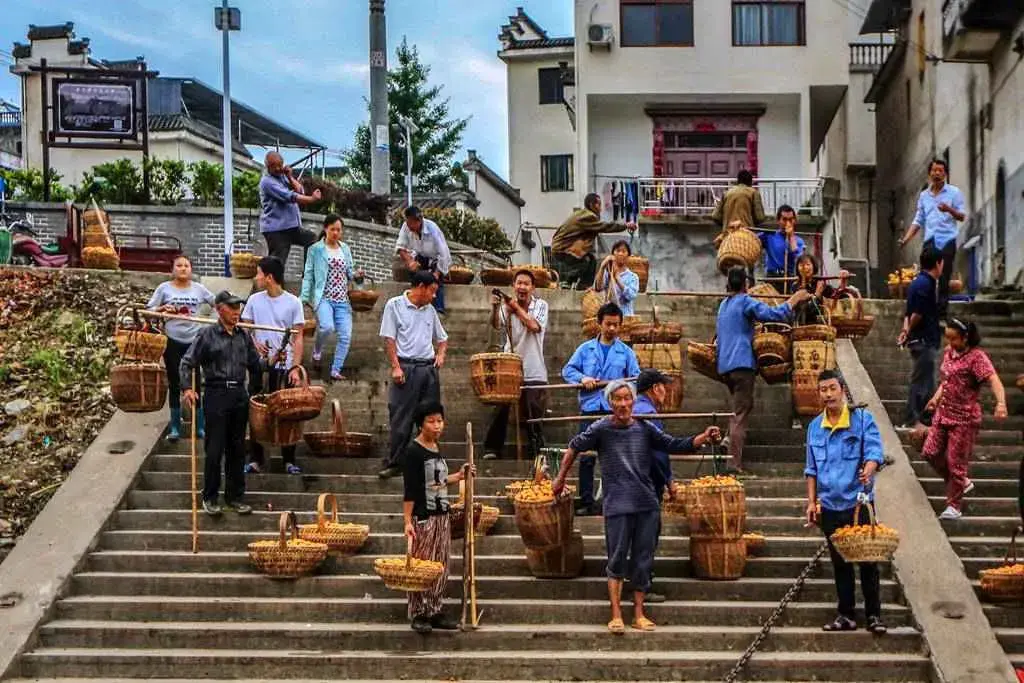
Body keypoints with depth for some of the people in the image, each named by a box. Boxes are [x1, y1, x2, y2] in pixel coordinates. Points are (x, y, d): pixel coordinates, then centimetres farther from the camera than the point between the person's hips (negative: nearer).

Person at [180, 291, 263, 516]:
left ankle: (234, 496, 18)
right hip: (216, 394, -5)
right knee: (214, 450, -2)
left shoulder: (243, 337, 11)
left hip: (239, 394, 5)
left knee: (237, 448, 9)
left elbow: (255, 366, 19)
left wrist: (257, 391, 15)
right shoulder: (207, 335, -3)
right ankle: (210, 498, 10)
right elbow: (187, 363, -4)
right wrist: (187, 388, -16)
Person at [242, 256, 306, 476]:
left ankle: (289, 461, 10)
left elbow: (298, 338, -2)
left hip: (284, 366, -2)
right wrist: (254, 343, -11)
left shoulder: (293, 302, -2)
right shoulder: (254, 300, 6)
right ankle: (256, 460, 12)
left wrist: (296, 367, -10)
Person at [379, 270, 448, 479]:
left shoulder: (430, 310, 16)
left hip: (429, 368, 5)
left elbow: (442, 338, 26)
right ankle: (394, 463, 2)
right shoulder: (395, 305, 0)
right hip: (406, 367, -5)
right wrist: (395, 366, -12)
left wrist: (441, 354, 5)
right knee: (401, 418, -4)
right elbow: (389, 338, -4)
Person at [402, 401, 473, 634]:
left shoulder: (437, 447, 11)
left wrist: (459, 476, 14)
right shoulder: (413, 451, -12)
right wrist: (407, 521, -18)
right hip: (422, 518, -8)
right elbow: (410, 489, -15)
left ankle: (435, 612, 19)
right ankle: (418, 614, 5)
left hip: (441, 516, 8)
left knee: (441, 567, 11)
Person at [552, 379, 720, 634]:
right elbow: (574, 447, 11)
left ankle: (639, 614, 17)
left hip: (647, 504, 3)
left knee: (643, 562, 7)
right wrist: (560, 478, 16)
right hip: (617, 505, -3)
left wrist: (703, 438, -12)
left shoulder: (644, 429, 5)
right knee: (617, 561, -2)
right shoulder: (601, 429, -2)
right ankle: (616, 616, 6)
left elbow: (677, 445, 3)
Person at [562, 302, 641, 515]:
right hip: (590, 408, 0)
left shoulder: (626, 352, 10)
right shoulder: (585, 349, 11)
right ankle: (586, 502, 6)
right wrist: (582, 378, -10)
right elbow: (567, 370, 9)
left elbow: (636, 378, 4)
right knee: (586, 456, 0)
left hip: (616, 410, 0)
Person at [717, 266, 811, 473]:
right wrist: (795, 299, -5)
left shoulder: (724, 305, 19)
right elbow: (775, 314, -17)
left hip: (725, 365, 8)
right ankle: (734, 463, -16)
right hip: (741, 363, -8)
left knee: (739, 410, 24)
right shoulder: (746, 302, -7)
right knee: (740, 413, -10)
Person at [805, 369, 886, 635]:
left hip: (859, 501, -4)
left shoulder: (863, 419, -3)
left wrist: (868, 471, -36)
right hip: (830, 505, 4)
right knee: (840, 563, 9)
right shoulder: (815, 427, 10)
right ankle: (846, 615, 17)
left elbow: (874, 452, -15)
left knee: (867, 560, -1)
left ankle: (874, 615, 7)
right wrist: (812, 502, 8)